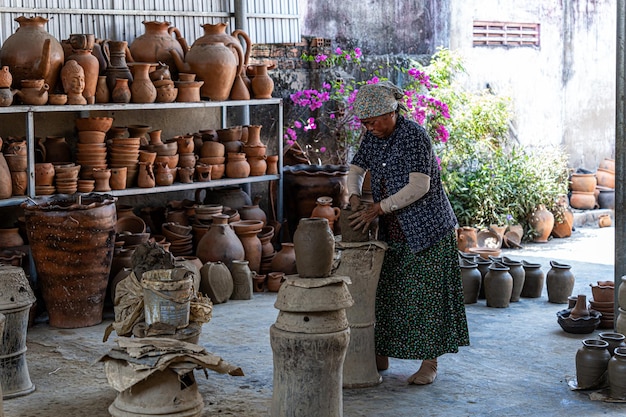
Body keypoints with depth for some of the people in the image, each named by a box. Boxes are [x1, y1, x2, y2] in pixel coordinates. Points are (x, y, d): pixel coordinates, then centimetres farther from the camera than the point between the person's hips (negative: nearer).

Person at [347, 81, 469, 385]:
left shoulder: (414, 136, -19)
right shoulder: (373, 137, 4)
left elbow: (418, 187, -25)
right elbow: (355, 169, 16)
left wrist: (378, 208, -24)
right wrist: (354, 197, -4)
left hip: (426, 229, -7)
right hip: (392, 232, 7)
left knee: (426, 294, -3)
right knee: (386, 292, 10)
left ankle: (429, 363, 4)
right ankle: (381, 357, 20)